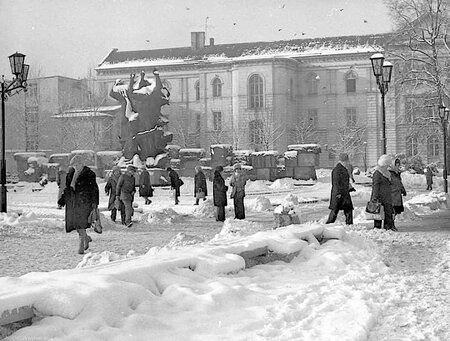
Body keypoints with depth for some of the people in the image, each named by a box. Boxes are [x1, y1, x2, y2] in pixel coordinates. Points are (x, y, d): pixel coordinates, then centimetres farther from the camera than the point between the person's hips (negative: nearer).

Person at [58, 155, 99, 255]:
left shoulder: (89, 173, -5)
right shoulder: (71, 172, 12)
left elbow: (94, 188, -5)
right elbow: (67, 187, 18)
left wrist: (94, 202, -11)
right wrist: (62, 201, 14)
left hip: (84, 201, -6)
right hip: (72, 201, 6)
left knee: (81, 224, -12)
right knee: (73, 223, 8)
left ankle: (81, 246, -5)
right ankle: (86, 238, 32)